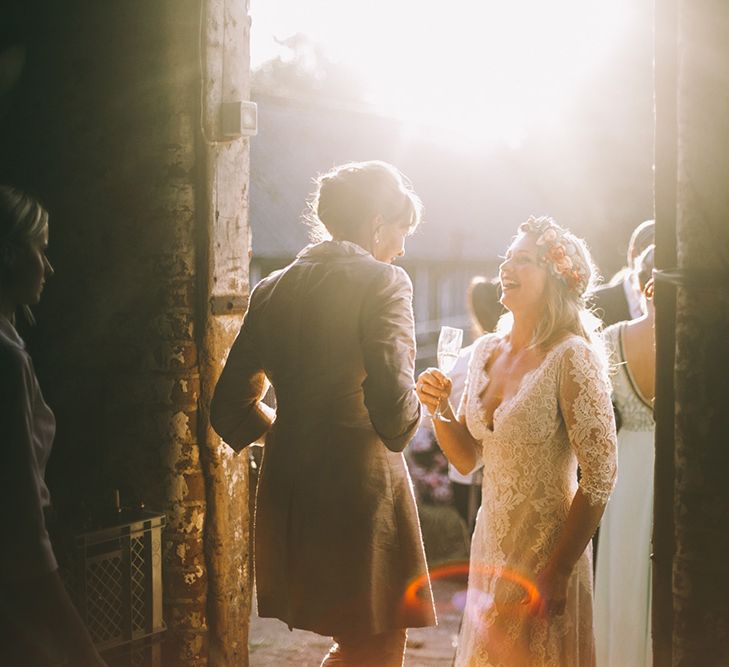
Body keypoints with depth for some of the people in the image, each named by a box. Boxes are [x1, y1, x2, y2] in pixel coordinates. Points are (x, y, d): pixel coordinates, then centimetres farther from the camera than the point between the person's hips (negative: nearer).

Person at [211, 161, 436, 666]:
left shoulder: (272, 289, 10)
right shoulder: (383, 282, -9)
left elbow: (231, 405, 10)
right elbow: (392, 402, -20)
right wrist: (416, 408, 2)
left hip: (288, 491, 7)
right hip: (362, 488, -7)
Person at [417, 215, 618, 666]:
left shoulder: (571, 358, -16)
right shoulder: (487, 351, 5)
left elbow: (600, 477, -18)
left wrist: (557, 573, -18)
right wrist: (440, 408, -7)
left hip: (547, 554, -6)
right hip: (491, 545, 7)